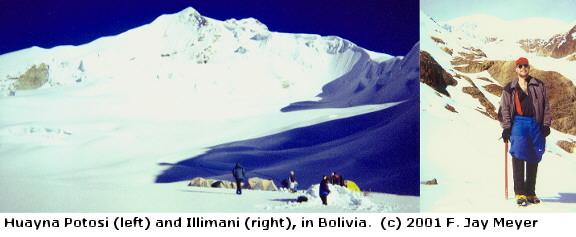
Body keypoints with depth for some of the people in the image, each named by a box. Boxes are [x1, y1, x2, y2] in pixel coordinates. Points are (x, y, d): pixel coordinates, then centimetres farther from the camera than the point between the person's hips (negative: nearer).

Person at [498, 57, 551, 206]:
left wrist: (546, 124, 4)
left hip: (535, 123, 2)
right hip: (518, 122, -2)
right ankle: (519, 193, -18)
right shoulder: (509, 88, 13)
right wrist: (506, 127, 0)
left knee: (534, 157, 3)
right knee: (518, 153, -19)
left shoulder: (539, 86, 15)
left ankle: (530, 192, 13)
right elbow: (504, 109, 9)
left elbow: (546, 106, 13)